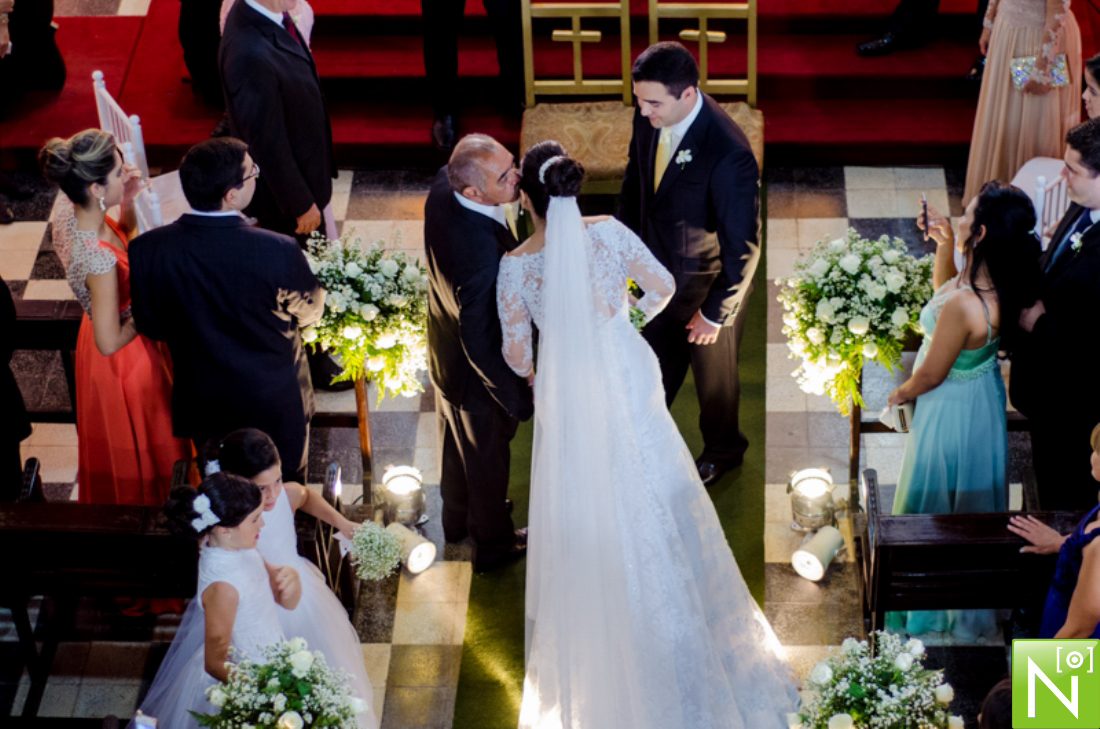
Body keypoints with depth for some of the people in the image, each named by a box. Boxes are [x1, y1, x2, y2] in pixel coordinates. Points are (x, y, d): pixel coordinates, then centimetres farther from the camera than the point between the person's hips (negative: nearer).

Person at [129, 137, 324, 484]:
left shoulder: (147, 250, -24)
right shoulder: (277, 251, -32)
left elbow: (150, 326, -7)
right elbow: (310, 311, -11)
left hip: (202, 401, 3)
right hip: (275, 404, -3)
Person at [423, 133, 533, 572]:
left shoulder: (442, 188, -22)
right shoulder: (480, 251, -45)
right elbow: (481, 343, -35)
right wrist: (519, 397, -22)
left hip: (444, 354, 7)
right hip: (477, 372, -7)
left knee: (456, 443, 32)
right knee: (486, 457, 22)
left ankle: (457, 519, 60)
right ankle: (494, 542, 50)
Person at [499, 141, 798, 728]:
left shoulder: (515, 267, -21)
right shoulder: (609, 233, -17)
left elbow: (515, 348, -10)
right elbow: (662, 285, -3)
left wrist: (530, 372, 15)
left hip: (567, 398, -2)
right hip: (629, 380, 2)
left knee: (586, 516, 17)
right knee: (651, 506, 21)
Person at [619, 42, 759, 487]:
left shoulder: (729, 154, -38)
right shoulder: (649, 117, -18)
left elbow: (742, 246, -27)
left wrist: (716, 313, -18)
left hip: (706, 284, -5)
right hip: (659, 273, 5)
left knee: (714, 375, 23)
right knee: (657, 364, 28)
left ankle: (722, 450, 51)